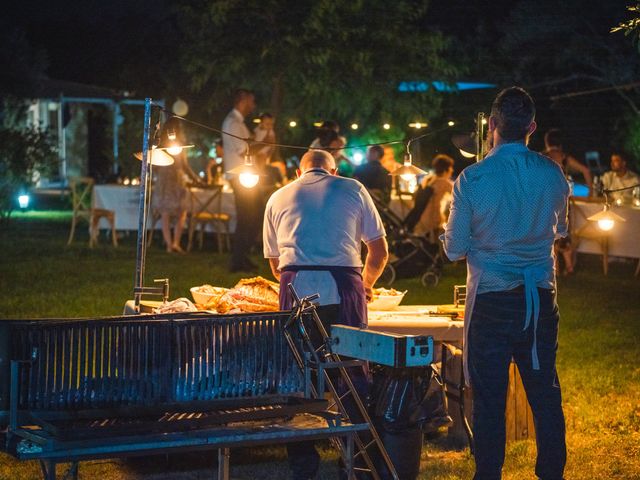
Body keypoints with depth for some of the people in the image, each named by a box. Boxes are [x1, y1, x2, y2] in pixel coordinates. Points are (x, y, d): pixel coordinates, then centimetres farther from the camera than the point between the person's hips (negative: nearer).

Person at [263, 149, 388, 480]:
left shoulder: (278, 198, 21)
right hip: (343, 289, -1)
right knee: (351, 370, 5)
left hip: (295, 291, 2)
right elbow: (380, 252, 16)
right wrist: (365, 285, 32)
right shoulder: (352, 190, 16)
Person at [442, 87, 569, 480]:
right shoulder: (553, 175, -2)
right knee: (545, 393, 11)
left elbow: (454, 248, -3)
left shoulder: (472, 179, -11)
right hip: (541, 298, 3)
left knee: (489, 398, 5)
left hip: (490, 301, -2)